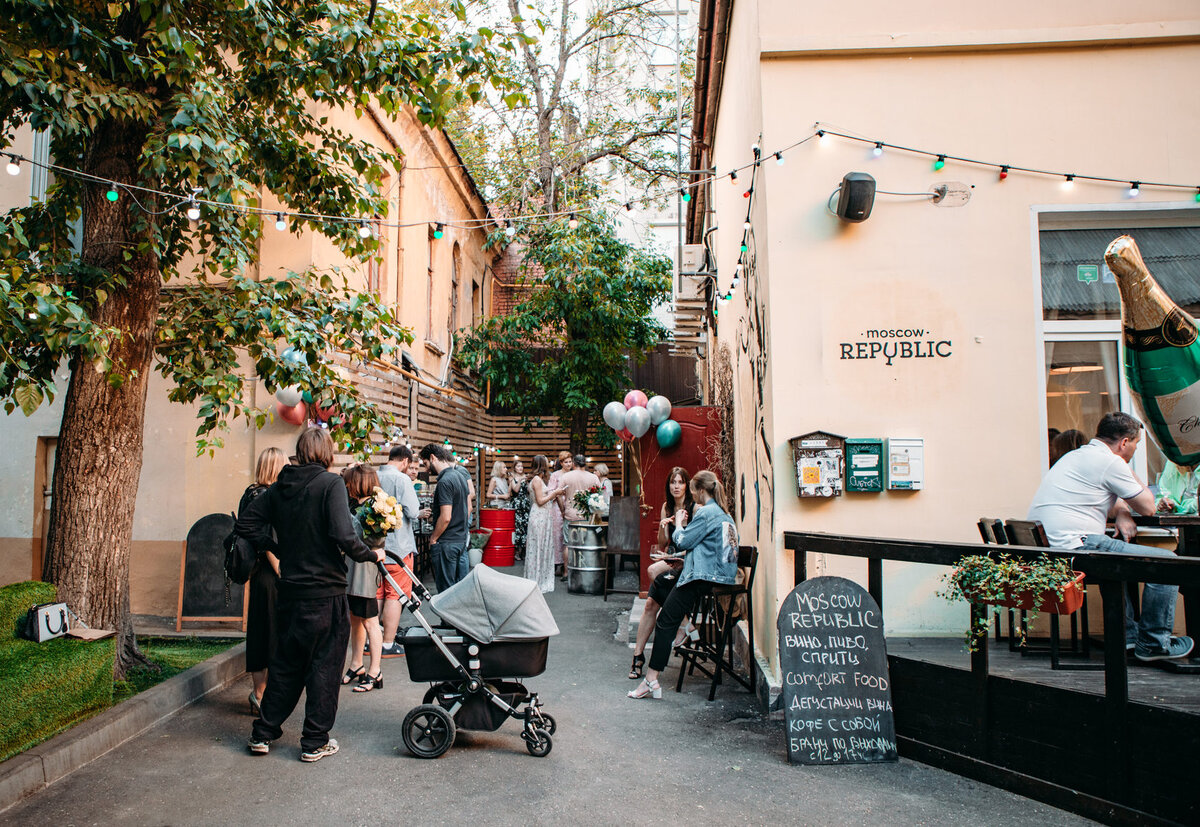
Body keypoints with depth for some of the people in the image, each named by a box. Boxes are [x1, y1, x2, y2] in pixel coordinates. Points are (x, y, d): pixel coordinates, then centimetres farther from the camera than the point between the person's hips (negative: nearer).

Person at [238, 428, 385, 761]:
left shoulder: (281, 486, 4)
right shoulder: (330, 483, -14)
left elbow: (246, 521, 9)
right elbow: (343, 536, -24)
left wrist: (277, 547, 13)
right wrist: (371, 554, -9)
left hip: (290, 589, 6)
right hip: (325, 591, -6)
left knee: (285, 662, 20)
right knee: (324, 665, 7)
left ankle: (263, 733, 29)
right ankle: (315, 742, 15)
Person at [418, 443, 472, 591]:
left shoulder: (445, 481, -19)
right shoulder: (461, 475, 9)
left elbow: (445, 517, -22)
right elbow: (468, 507, 17)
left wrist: (433, 539, -10)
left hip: (446, 543, -9)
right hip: (462, 539, 9)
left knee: (446, 590, 1)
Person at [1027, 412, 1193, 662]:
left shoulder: (1076, 455, 22)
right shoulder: (1111, 462, -7)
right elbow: (1148, 507, 3)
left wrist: (1121, 512, 11)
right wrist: (1131, 473, 18)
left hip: (1043, 548, 10)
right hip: (1073, 546, -10)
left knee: (1115, 550, 38)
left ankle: (1126, 633, 39)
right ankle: (1153, 643, 10)